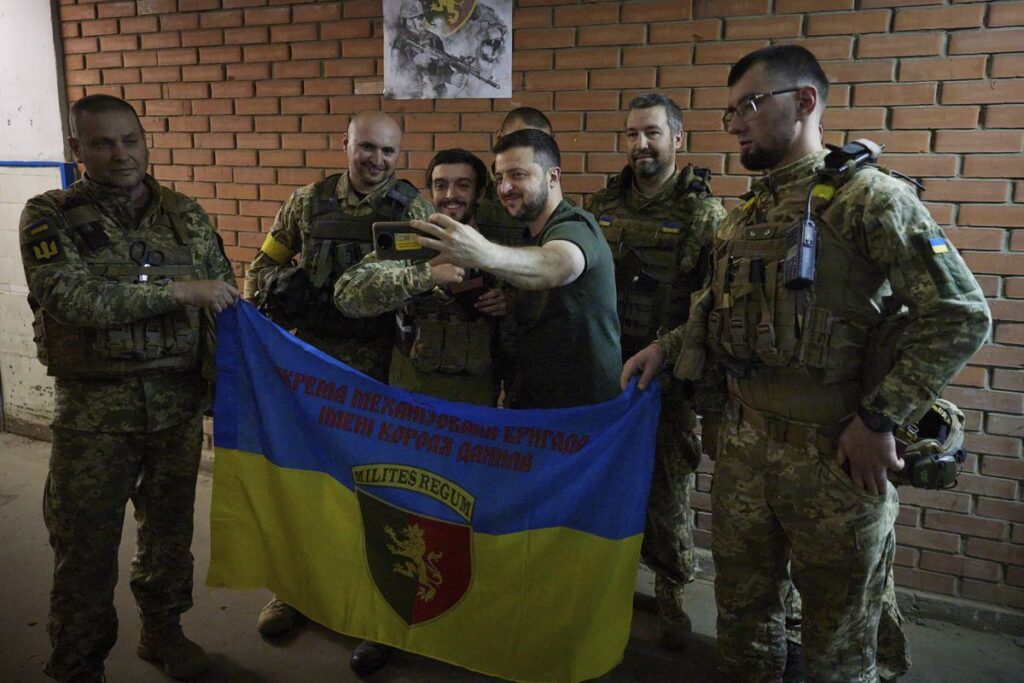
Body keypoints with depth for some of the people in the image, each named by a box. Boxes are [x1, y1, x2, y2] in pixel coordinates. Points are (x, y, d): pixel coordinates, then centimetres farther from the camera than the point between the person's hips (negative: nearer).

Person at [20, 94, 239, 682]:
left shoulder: (187, 215, 4)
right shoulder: (50, 216, -4)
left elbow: (226, 305, 8)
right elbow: (70, 299, -21)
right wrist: (178, 290, -23)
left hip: (178, 403, 3)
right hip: (93, 411, -3)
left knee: (170, 526, 17)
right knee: (86, 547, 7)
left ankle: (163, 629, 39)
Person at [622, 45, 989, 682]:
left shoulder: (867, 196, -12)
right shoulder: (749, 211, 11)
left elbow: (962, 315, -17)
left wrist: (879, 420, -19)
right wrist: (667, 346, 7)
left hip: (835, 451, -6)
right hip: (744, 441, 7)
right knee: (742, 606, 20)